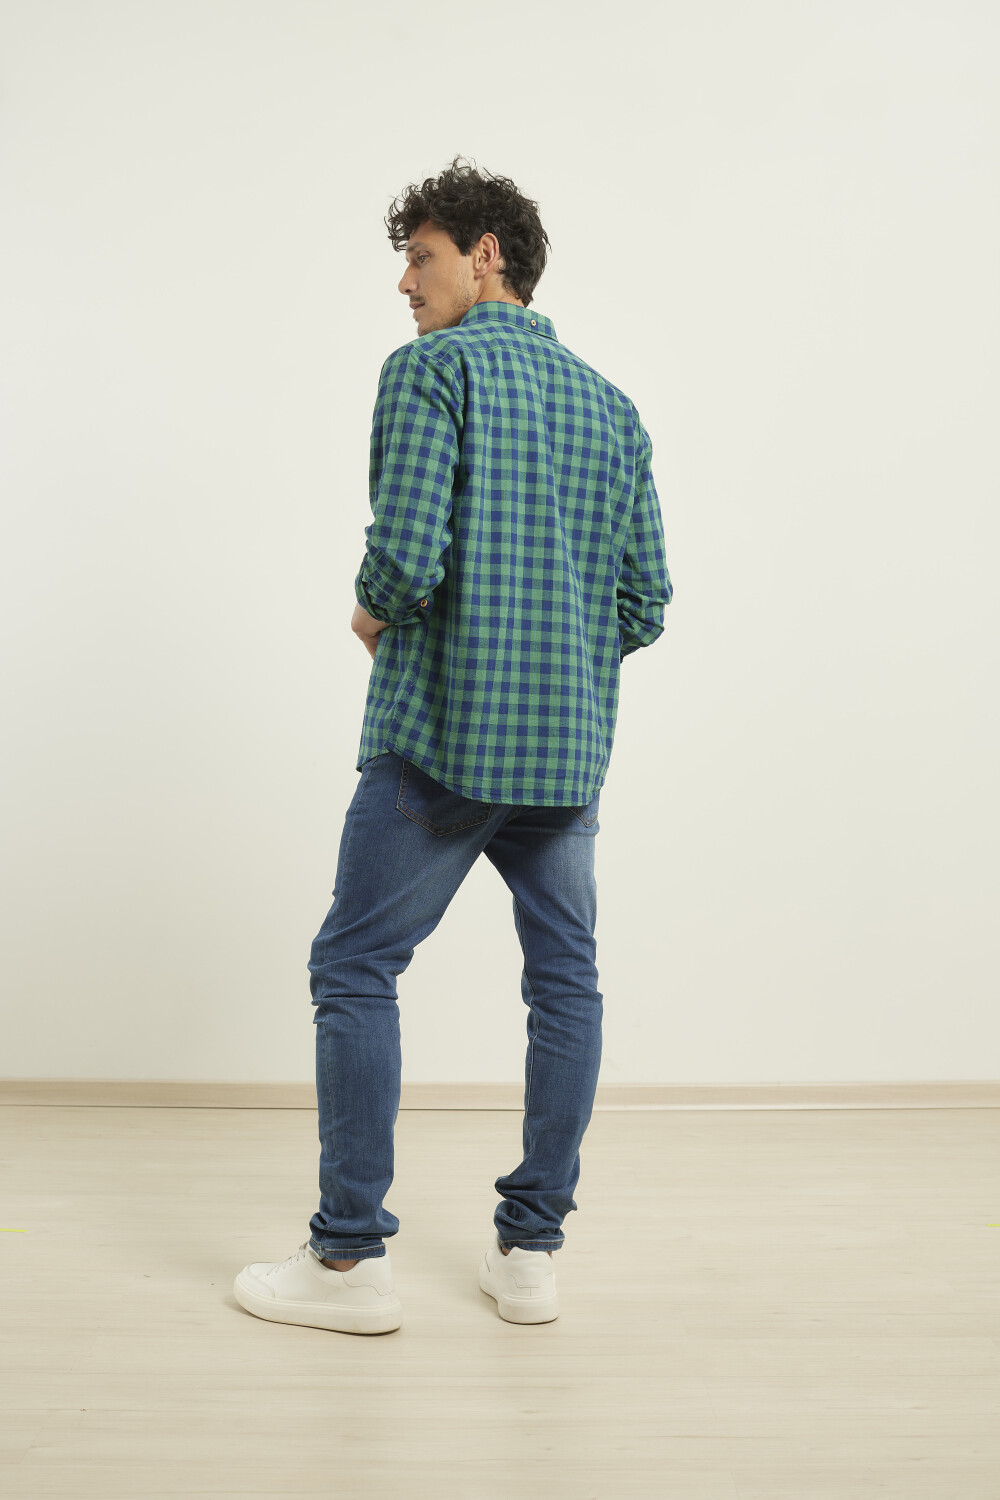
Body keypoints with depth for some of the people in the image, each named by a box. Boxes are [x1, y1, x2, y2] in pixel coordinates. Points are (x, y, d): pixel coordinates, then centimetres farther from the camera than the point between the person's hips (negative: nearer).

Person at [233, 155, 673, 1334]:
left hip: (440, 737, -6)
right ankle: (533, 1244, 19)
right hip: (570, 748, 6)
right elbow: (646, 602, 9)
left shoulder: (431, 367, -5)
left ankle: (350, 1252, 9)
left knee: (355, 970, 4)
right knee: (565, 980, 12)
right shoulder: (611, 406, 13)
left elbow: (406, 555, -18)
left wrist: (372, 612, 2)